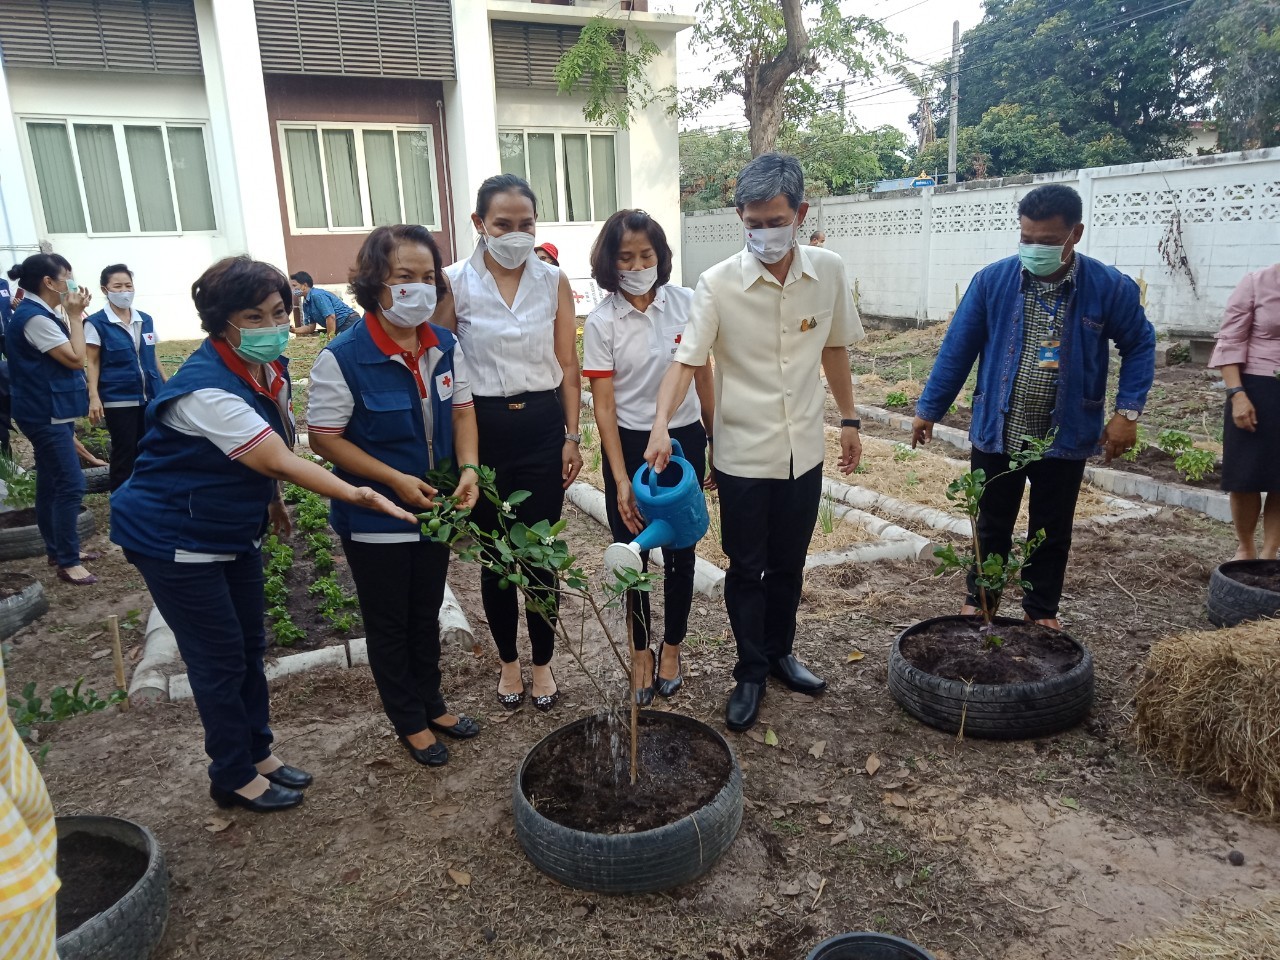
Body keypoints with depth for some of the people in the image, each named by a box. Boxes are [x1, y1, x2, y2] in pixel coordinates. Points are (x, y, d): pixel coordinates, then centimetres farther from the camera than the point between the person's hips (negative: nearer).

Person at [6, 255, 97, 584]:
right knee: (71, 485, -11)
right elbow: (75, 358, -18)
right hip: (47, 414, -11)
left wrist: (73, 316, 9)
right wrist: (75, 316, -11)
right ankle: (68, 562, -5)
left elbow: (65, 356, 18)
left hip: (50, 412, 11)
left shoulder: (37, 313, 13)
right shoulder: (34, 317, -18)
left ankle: (57, 549, 26)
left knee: (51, 483, 16)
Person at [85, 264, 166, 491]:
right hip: (118, 399, -4)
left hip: (150, 396, 4)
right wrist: (94, 397, -14)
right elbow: (93, 363, -4)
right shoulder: (96, 323, -4)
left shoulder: (146, 320, 9)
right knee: (124, 454, 1)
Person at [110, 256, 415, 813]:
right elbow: (281, 462, -37)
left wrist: (271, 499, 19)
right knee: (219, 659, 2)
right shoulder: (206, 389, -31)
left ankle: (258, 753, 32)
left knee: (249, 647, 15)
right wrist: (355, 495, -44)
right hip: (177, 539, -8)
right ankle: (234, 777, 21)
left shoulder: (269, 369, -3)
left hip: (236, 530, 8)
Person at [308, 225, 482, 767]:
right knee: (389, 624, 13)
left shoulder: (445, 346, -4)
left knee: (426, 616, 22)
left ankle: (432, 705, 42)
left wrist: (468, 470, -14)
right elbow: (324, 437, -16)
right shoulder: (343, 358, -20)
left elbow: (462, 412, 3)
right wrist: (395, 480, -22)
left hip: (435, 509, 5)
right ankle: (410, 723, 32)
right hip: (375, 518, -5)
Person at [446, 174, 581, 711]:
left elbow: (567, 365, 5)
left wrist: (572, 435, 2)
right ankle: (508, 661, 32)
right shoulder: (455, 283, -3)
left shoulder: (554, 282, 2)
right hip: (482, 427, 0)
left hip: (542, 425, 1)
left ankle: (542, 662, 27)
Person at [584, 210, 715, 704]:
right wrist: (621, 481, -15)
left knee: (680, 551, 11)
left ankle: (671, 647, 33)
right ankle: (641, 653, 27)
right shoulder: (601, 323, -10)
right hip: (628, 444, -1)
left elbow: (702, 377, 5)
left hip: (683, 440, 2)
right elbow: (604, 406, -10)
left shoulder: (686, 303, -5)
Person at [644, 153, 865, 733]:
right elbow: (686, 360, -18)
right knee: (747, 569, 8)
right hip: (743, 454, -3)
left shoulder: (829, 272, -3)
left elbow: (834, 349, 10)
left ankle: (779, 652, 38)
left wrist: (849, 420, 12)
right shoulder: (718, 284, -13)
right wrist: (662, 423, -34)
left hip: (804, 450, 3)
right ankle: (751, 673, 26)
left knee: (789, 564, 17)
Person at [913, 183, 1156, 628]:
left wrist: (1128, 411, -6)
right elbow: (957, 349, -3)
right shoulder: (992, 280, -8)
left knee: (1052, 532, 14)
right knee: (992, 525, 14)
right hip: (996, 432, 0)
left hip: (1065, 438, 0)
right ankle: (978, 602, 32)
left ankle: (1041, 611, 33)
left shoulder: (1110, 287, -8)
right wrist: (929, 409, 0)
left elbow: (1139, 346, 4)